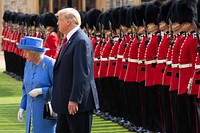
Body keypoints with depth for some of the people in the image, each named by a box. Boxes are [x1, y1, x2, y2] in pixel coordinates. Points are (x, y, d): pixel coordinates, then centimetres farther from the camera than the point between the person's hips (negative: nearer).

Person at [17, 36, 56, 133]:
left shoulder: (50, 64, -14)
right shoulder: (28, 64, 8)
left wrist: (41, 91, -21)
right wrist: (22, 107, 12)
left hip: (46, 111, -6)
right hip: (32, 111, 7)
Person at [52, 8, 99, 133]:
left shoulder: (81, 41, -18)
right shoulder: (71, 40, 14)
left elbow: (82, 74, -23)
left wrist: (74, 100, -25)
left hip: (78, 103, -10)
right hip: (65, 102, 10)